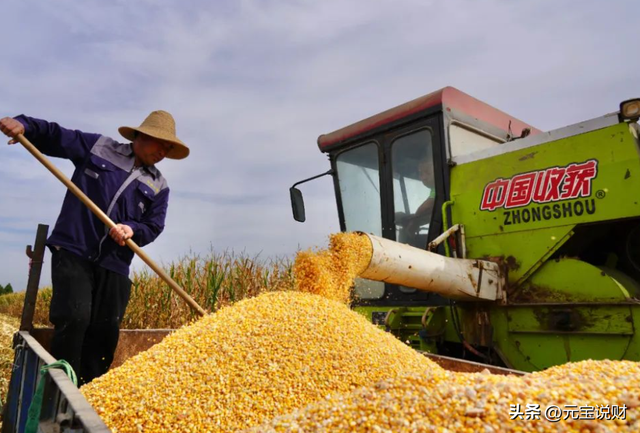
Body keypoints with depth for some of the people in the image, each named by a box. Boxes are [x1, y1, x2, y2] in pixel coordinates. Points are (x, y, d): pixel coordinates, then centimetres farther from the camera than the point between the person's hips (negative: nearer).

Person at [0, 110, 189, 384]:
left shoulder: (158, 186, 9)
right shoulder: (98, 146, 7)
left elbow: (153, 227, 5)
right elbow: (53, 135, 9)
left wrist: (132, 229, -17)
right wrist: (23, 124, -10)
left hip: (114, 263, 3)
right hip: (72, 251, -3)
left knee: (105, 331, 4)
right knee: (75, 317, -16)